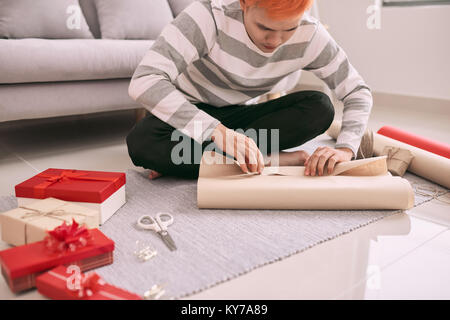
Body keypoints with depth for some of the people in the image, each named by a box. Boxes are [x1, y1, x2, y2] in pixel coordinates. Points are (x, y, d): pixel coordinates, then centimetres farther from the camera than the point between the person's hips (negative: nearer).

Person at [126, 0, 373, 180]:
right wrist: (216, 130, -48)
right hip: (189, 113, -3)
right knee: (141, 142, -34)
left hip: (237, 115, 3)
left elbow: (358, 92, -9)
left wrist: (345, 148, -28)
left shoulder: (309, 36, -15)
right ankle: (270, 161, -26)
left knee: (320, 108, -22)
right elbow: (143, 82, -37)